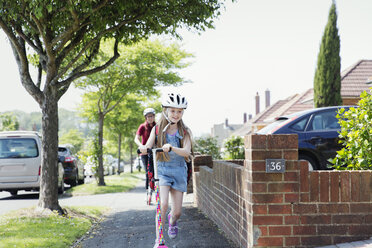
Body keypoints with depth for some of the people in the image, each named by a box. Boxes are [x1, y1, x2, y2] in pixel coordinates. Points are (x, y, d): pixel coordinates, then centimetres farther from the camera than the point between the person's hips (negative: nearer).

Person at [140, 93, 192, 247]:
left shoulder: (185, 132, 0)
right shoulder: (157, 130, 2)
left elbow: (186, 151, -16)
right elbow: (148, 147, -8)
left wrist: (171, 148, -36)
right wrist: (144, 149, -33)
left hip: (179, 171, 1)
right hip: (162, 170, -1)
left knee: (177, 212, 3)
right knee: (163, 204, -24)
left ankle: (172, 221, 41)